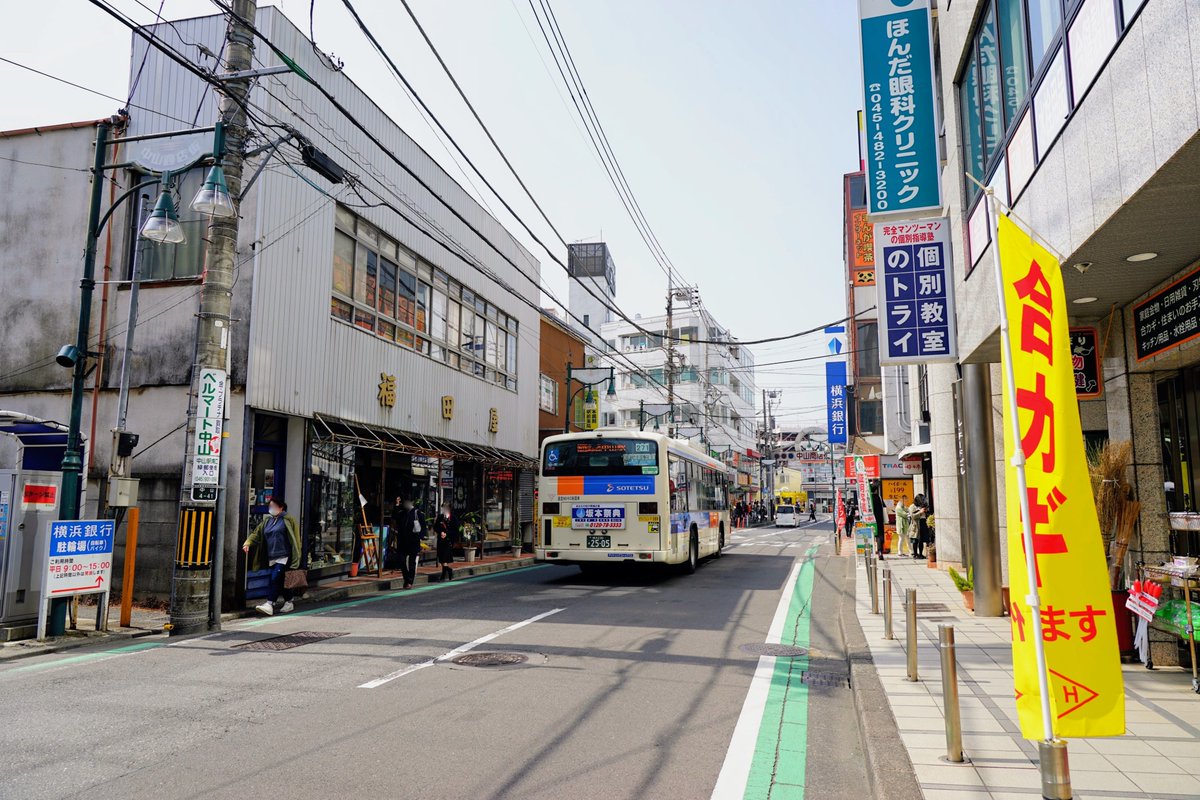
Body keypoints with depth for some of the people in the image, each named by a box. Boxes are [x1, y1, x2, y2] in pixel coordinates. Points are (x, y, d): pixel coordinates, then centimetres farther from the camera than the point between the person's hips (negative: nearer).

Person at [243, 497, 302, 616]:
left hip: (284, 557, -6)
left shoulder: (288, 520, -2)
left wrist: (296, 559, -10)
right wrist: (247, 543, -11)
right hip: (271, 557, 6)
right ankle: (288, 602, 24)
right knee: (281, 581, 11)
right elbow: (256, 533, 9)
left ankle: (269, 604, -20)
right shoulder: (267, 520, 17)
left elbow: (296, 539, -5)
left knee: (275, 578, -16)